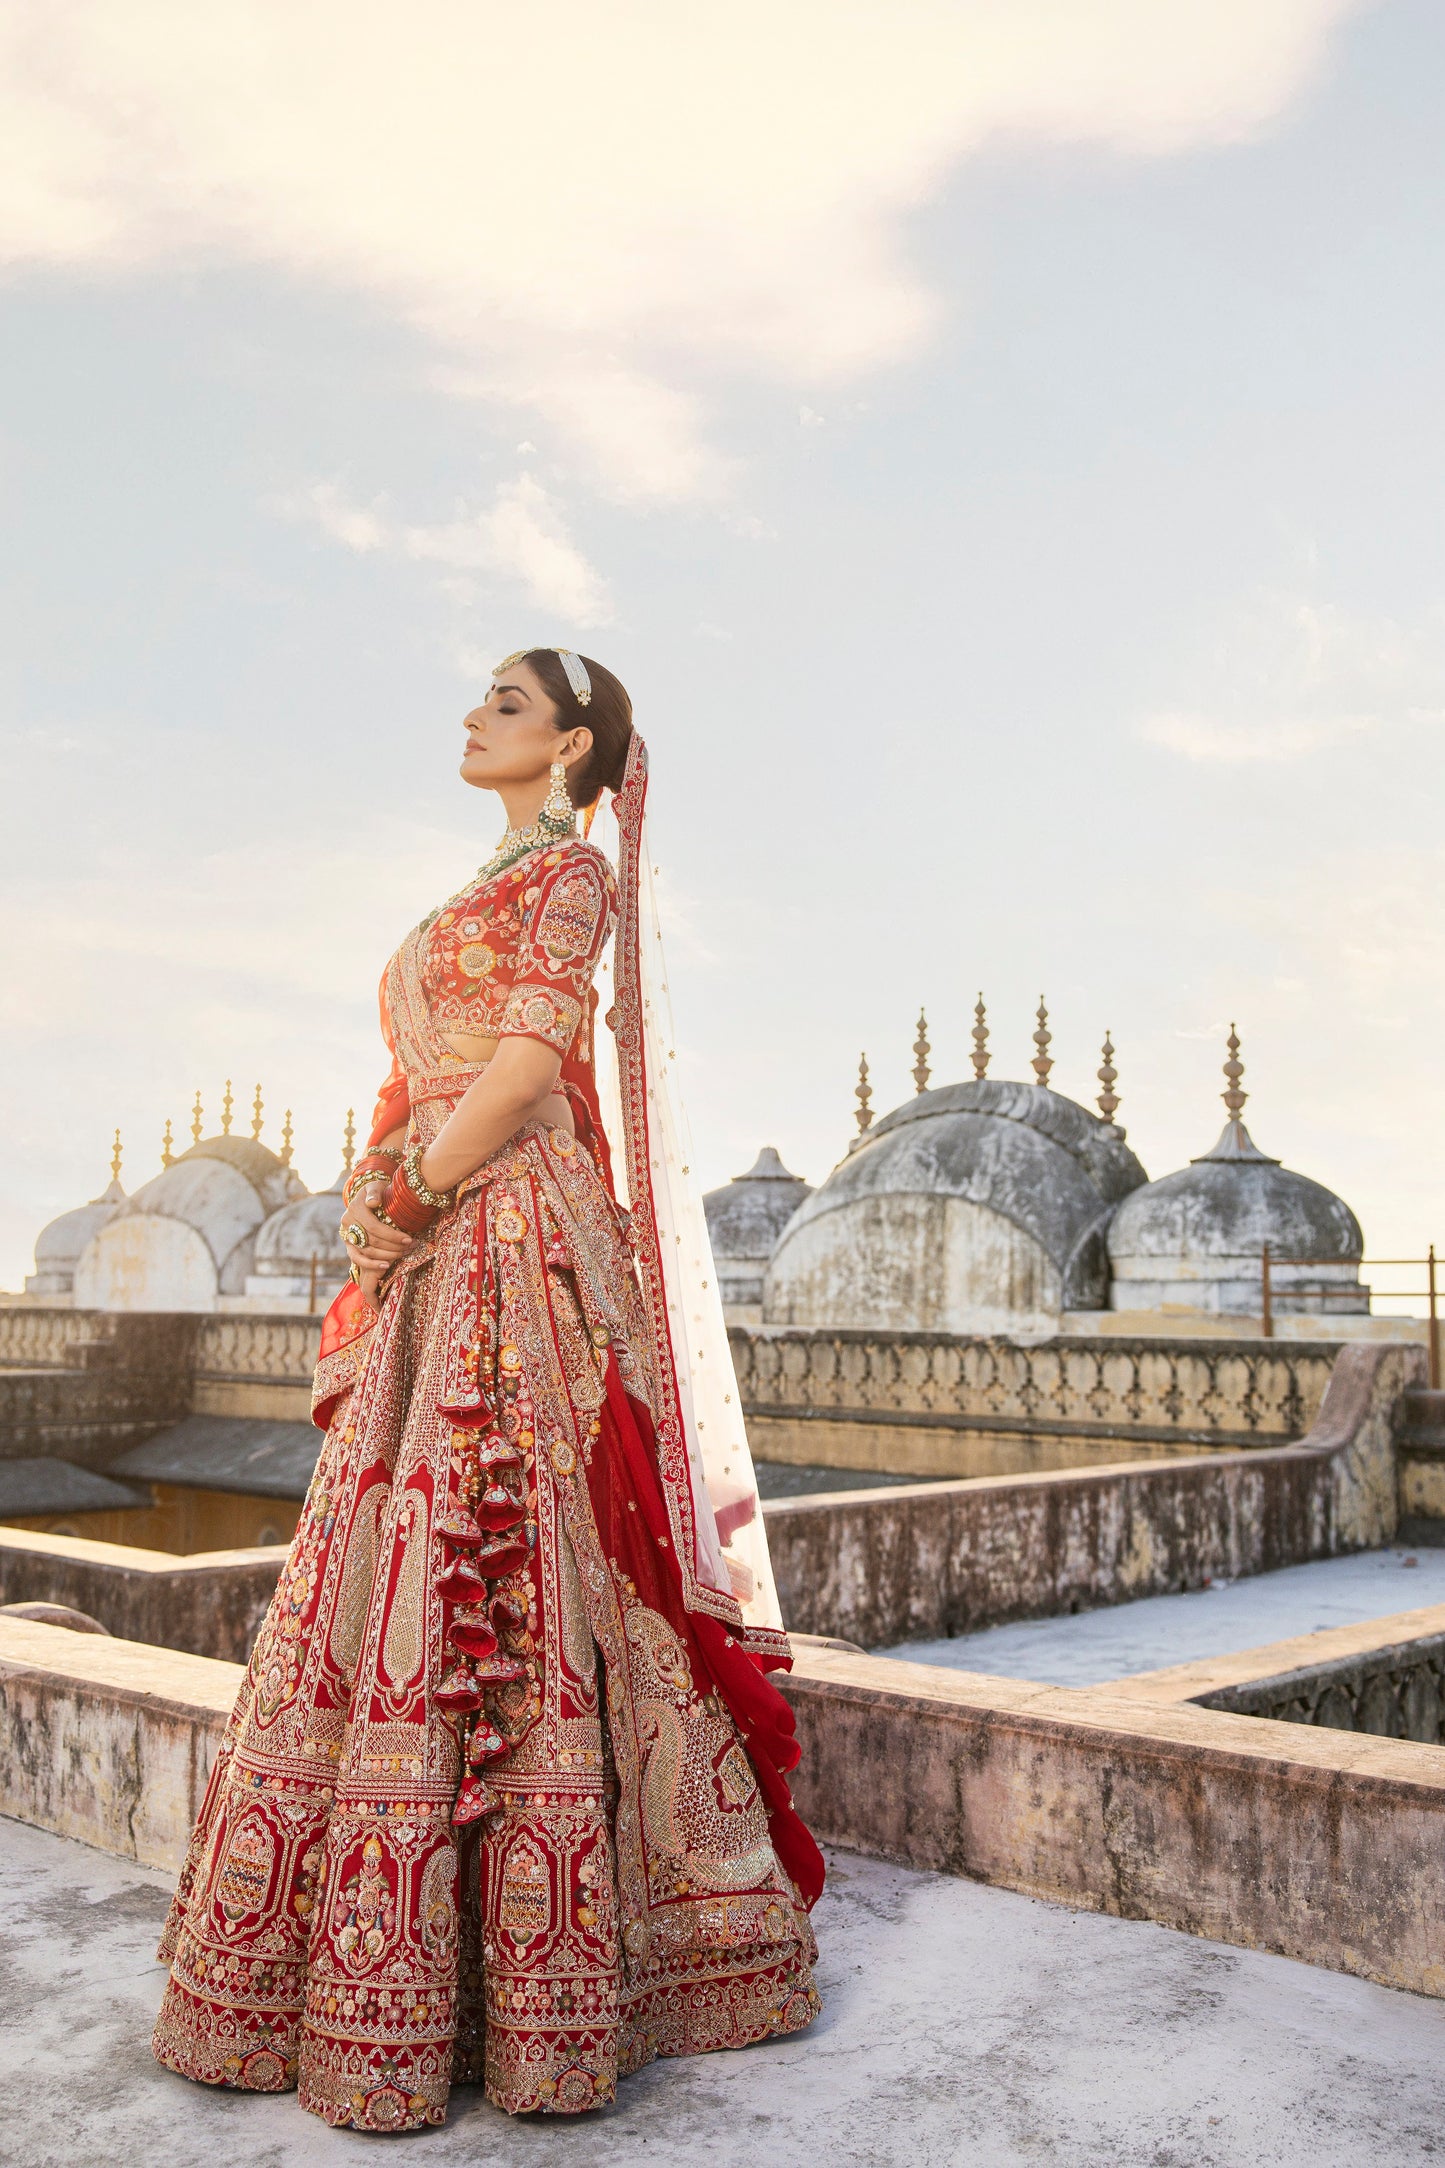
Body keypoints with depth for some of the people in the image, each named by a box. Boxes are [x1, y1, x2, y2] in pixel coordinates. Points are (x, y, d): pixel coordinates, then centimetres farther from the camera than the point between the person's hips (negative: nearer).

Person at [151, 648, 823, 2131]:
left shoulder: (573, 870, -1)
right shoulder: (482, 893, 24)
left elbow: (527, 1065, -13)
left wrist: (410, 1202, -9)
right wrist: (372, 1186, 7)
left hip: (519, 1246, -8)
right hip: (431, 1277, 8)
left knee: (490, 1577, -9)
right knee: (389, 1569, 9)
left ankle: (533, 1976, 0)